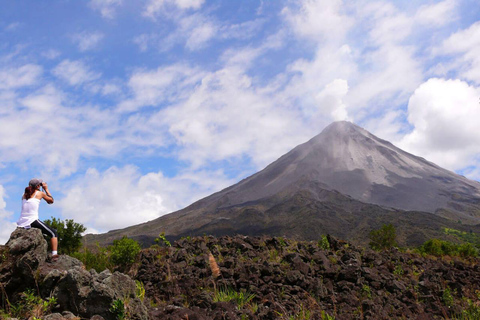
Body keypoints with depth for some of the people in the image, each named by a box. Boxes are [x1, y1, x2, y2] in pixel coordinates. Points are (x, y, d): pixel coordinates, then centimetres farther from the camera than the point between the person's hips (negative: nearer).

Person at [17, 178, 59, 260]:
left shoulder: (24, 195, 19)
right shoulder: (40, 193, 6)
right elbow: (51, 201, 20)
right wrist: (46, 189, 28)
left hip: (21, 224, 6)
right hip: (33, 221, -6)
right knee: (53, 233, 3)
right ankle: (54, 254, -13)